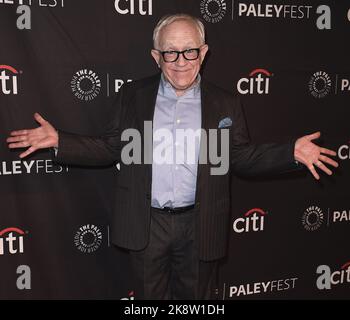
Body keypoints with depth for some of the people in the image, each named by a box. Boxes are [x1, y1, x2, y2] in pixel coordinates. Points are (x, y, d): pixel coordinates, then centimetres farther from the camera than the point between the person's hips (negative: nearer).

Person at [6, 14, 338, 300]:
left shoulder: (225, 103, 0)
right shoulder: (133, 95, 0)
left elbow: (242, 158, 2)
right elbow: (110, 148, 3)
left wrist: (292, 151, -11)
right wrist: (59, 141, -9)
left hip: (200, 227, 0)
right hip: (146, 225, 0)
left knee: (195, 295, 18)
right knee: (149, 295, 19)